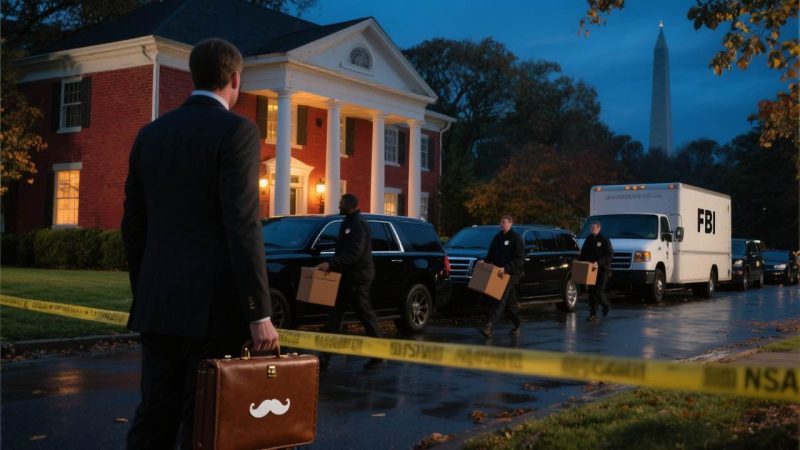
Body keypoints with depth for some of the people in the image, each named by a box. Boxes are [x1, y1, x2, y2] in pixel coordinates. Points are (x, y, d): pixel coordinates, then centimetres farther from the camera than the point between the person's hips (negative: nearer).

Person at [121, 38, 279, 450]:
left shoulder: (151, 134, 11)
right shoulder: (237, 131, -9)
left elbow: (133, 225, 13)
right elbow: (242, 227, -16)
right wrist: (259, 313, -15)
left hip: (157, 303, 6)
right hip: (213, 303, -6)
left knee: (155, 415, 11)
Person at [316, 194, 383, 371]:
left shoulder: (358, 224, -15)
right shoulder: (348, 223, 17)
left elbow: (354, 253, -26)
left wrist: (332, 264, -31)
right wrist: (332, 264, 11)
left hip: (358, 278, -10)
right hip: (347, 276, 10)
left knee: (365, 314, -3)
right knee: (335, 315, 7)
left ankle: (378, 356, 7)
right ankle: (325, 356, 7)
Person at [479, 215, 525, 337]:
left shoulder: (515, 238, -7)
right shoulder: (497, 238, 14)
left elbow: (520, 259, -13)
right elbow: (491, 254, 21)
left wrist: (506, 268, -22)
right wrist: (485, 261, 0)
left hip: (511, 274, -7)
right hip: (499, 273, 7)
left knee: (501, 299, -15)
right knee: (510, 301, 14)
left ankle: (489, 326, -24)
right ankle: (517, 324, 27)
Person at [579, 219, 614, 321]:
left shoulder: (604, 240, -6)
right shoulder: (588, 240, 13)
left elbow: (610, 256, -13)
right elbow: (583, 254, 21)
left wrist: (599, 263, -25)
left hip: (602, 270, -5)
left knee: (599, 292, -8)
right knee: (591, 292, 3)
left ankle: (605, 305, 22)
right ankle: (593, 314, 7)